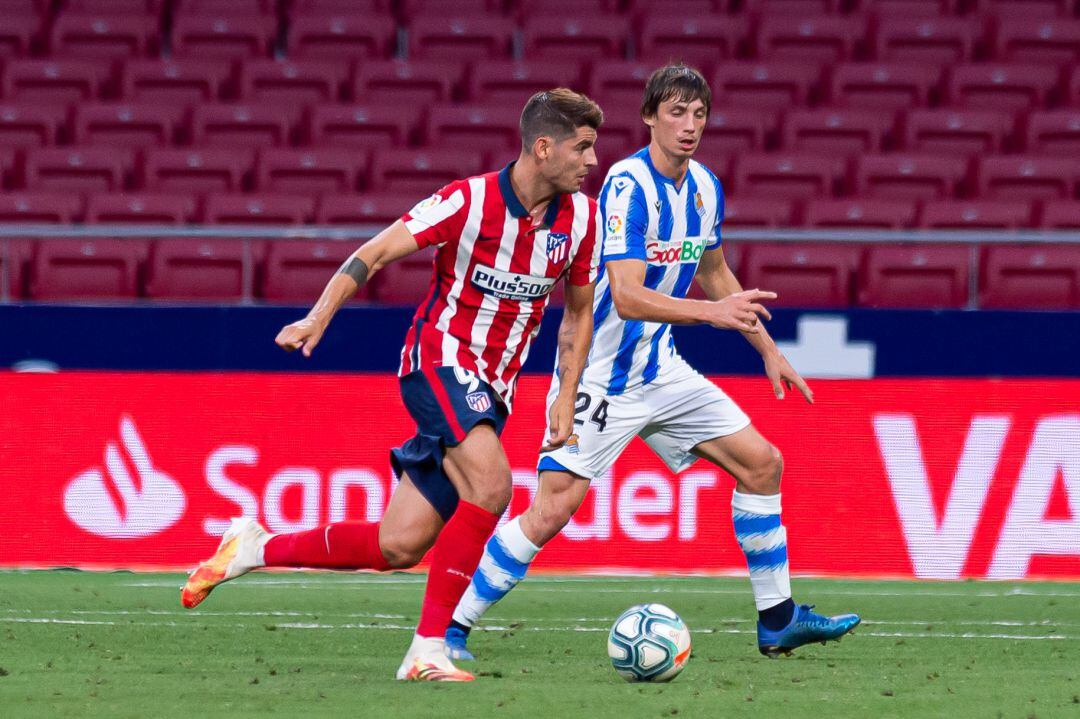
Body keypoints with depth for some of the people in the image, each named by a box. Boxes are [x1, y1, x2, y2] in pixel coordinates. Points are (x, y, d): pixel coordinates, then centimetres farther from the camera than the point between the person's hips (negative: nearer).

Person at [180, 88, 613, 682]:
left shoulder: (582, 217, 1)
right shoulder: (468, 201, -15)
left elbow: (578, 311, 15)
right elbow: (375, 254, -9)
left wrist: (566, 398, 5)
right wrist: (319, 317, -21)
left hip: (491, 389, 6)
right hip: (439, 358, -6)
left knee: (398, 548, 0)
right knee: (490, 484, -31)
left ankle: (255, 549, 20)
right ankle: (428, 649, -26)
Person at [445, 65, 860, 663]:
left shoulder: (705, 188, 4)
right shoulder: (628, 184, -21)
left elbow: (714, 273, 22)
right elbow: (628, 298, -29)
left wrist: (768, 350, 22)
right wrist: (713, 312, -38)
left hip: (661, 370, 8)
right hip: (599, 374, -8)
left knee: (762, 462, 6)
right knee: (554, 508, -16)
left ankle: (777, 621, 16)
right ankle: (450, 630, -6)